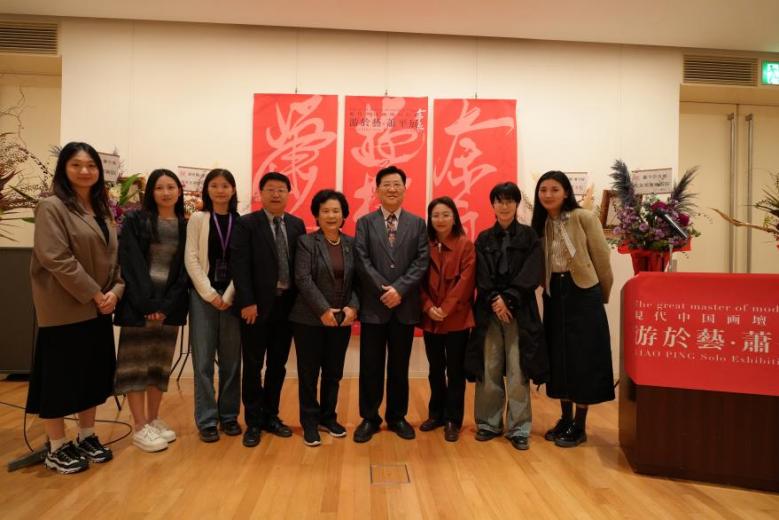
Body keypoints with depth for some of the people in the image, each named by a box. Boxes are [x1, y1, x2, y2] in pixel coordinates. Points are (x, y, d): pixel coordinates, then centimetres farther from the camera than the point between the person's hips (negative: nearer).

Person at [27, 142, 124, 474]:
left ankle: (87, 437, 29)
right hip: (63, 309, -7)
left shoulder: (102, 210, 12)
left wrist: (115, 290, -6)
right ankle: (56, 448, 18)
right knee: (59, 377, 3)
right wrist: (94, 294, -16)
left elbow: (114, 256, 10)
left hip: (98, 308, 7)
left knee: (93, 374, 14)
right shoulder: (52, 207, -9)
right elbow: (56, 259, -18)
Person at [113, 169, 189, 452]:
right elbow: (131, 264, -8)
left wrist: (167, 304, -8)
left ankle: (153, 420, 21)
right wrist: (148, 303, -15)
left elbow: (185, 269, 4)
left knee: (161, 363, 10)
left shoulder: (186, 227, 8)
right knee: (136, 363, 1)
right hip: (139, 304, -3)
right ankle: (140, 427, 9)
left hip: (170, 305, 3)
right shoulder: (135, 221, 0)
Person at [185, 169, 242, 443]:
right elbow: (191, 259, -3)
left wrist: (228, 295, -9)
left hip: (231, 297, 1)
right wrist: (210, 294, -10)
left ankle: (229, 415, 20)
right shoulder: (198, 219, 3)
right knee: (203, 360, 3)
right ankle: (206, 420, 13)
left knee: (231, 359, 7)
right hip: (203, 296, -1)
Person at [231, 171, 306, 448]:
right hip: (257, 306, -3)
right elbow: (239, 265, -10)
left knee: (278, 365, 12)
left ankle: (270, 416, 27)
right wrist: (247, 302, -16)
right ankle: (253, 422, 20)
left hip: (286, 304, 4)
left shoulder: (297, 225, 8)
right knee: (253, 365, 6)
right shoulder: (246, 223, -3)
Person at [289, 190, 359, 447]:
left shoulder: (351, 244, 7)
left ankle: (328, 417, 29)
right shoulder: (306, 242, -4)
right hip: (310, 319, -3)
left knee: (334, 372, 12)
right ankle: (310, 422, 21)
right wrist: (323, 310, -18)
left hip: (342, 319, 3)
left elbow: (357, 280, 5)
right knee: (309, 372, 6)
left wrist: (353, 307, -11)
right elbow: (303, 279, -12)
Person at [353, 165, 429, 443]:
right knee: (371, 366, 6)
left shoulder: (417, 223, 7)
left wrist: (399, 289, -14)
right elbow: (362, 261, -5)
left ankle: (397, 417, 26)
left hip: (405, 306, 1)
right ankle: (369, 418, 21)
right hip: (373, 305, -1)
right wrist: (383, 290, -14)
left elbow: (422, 261, -2)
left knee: (399, 366, 11)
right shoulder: (364, 222, 5)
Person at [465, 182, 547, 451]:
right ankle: (489, 423, 16)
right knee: (489, 369, 2)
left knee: (517, 371, -3)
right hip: (489, 310, 2)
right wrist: (495, 301, -12)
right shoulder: (483, 239, 11)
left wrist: (508, 298, -13)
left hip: (520, 310, -1)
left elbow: (532, 274, -4)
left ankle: (518, 428, 9)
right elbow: (481, 277, 3)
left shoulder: (529, 236, 6)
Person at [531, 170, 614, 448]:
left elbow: (601, 259, -5)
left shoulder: (584, 218, -9)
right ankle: (565, 419, 24)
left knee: (583, 358, 1)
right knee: (559, 357, 10)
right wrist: (548, 287, 6)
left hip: (583, 293, -5)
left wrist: (603, 295, 3)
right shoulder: (541, 224, 7)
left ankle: (579, 426, 14)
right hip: (554, 295, 5)